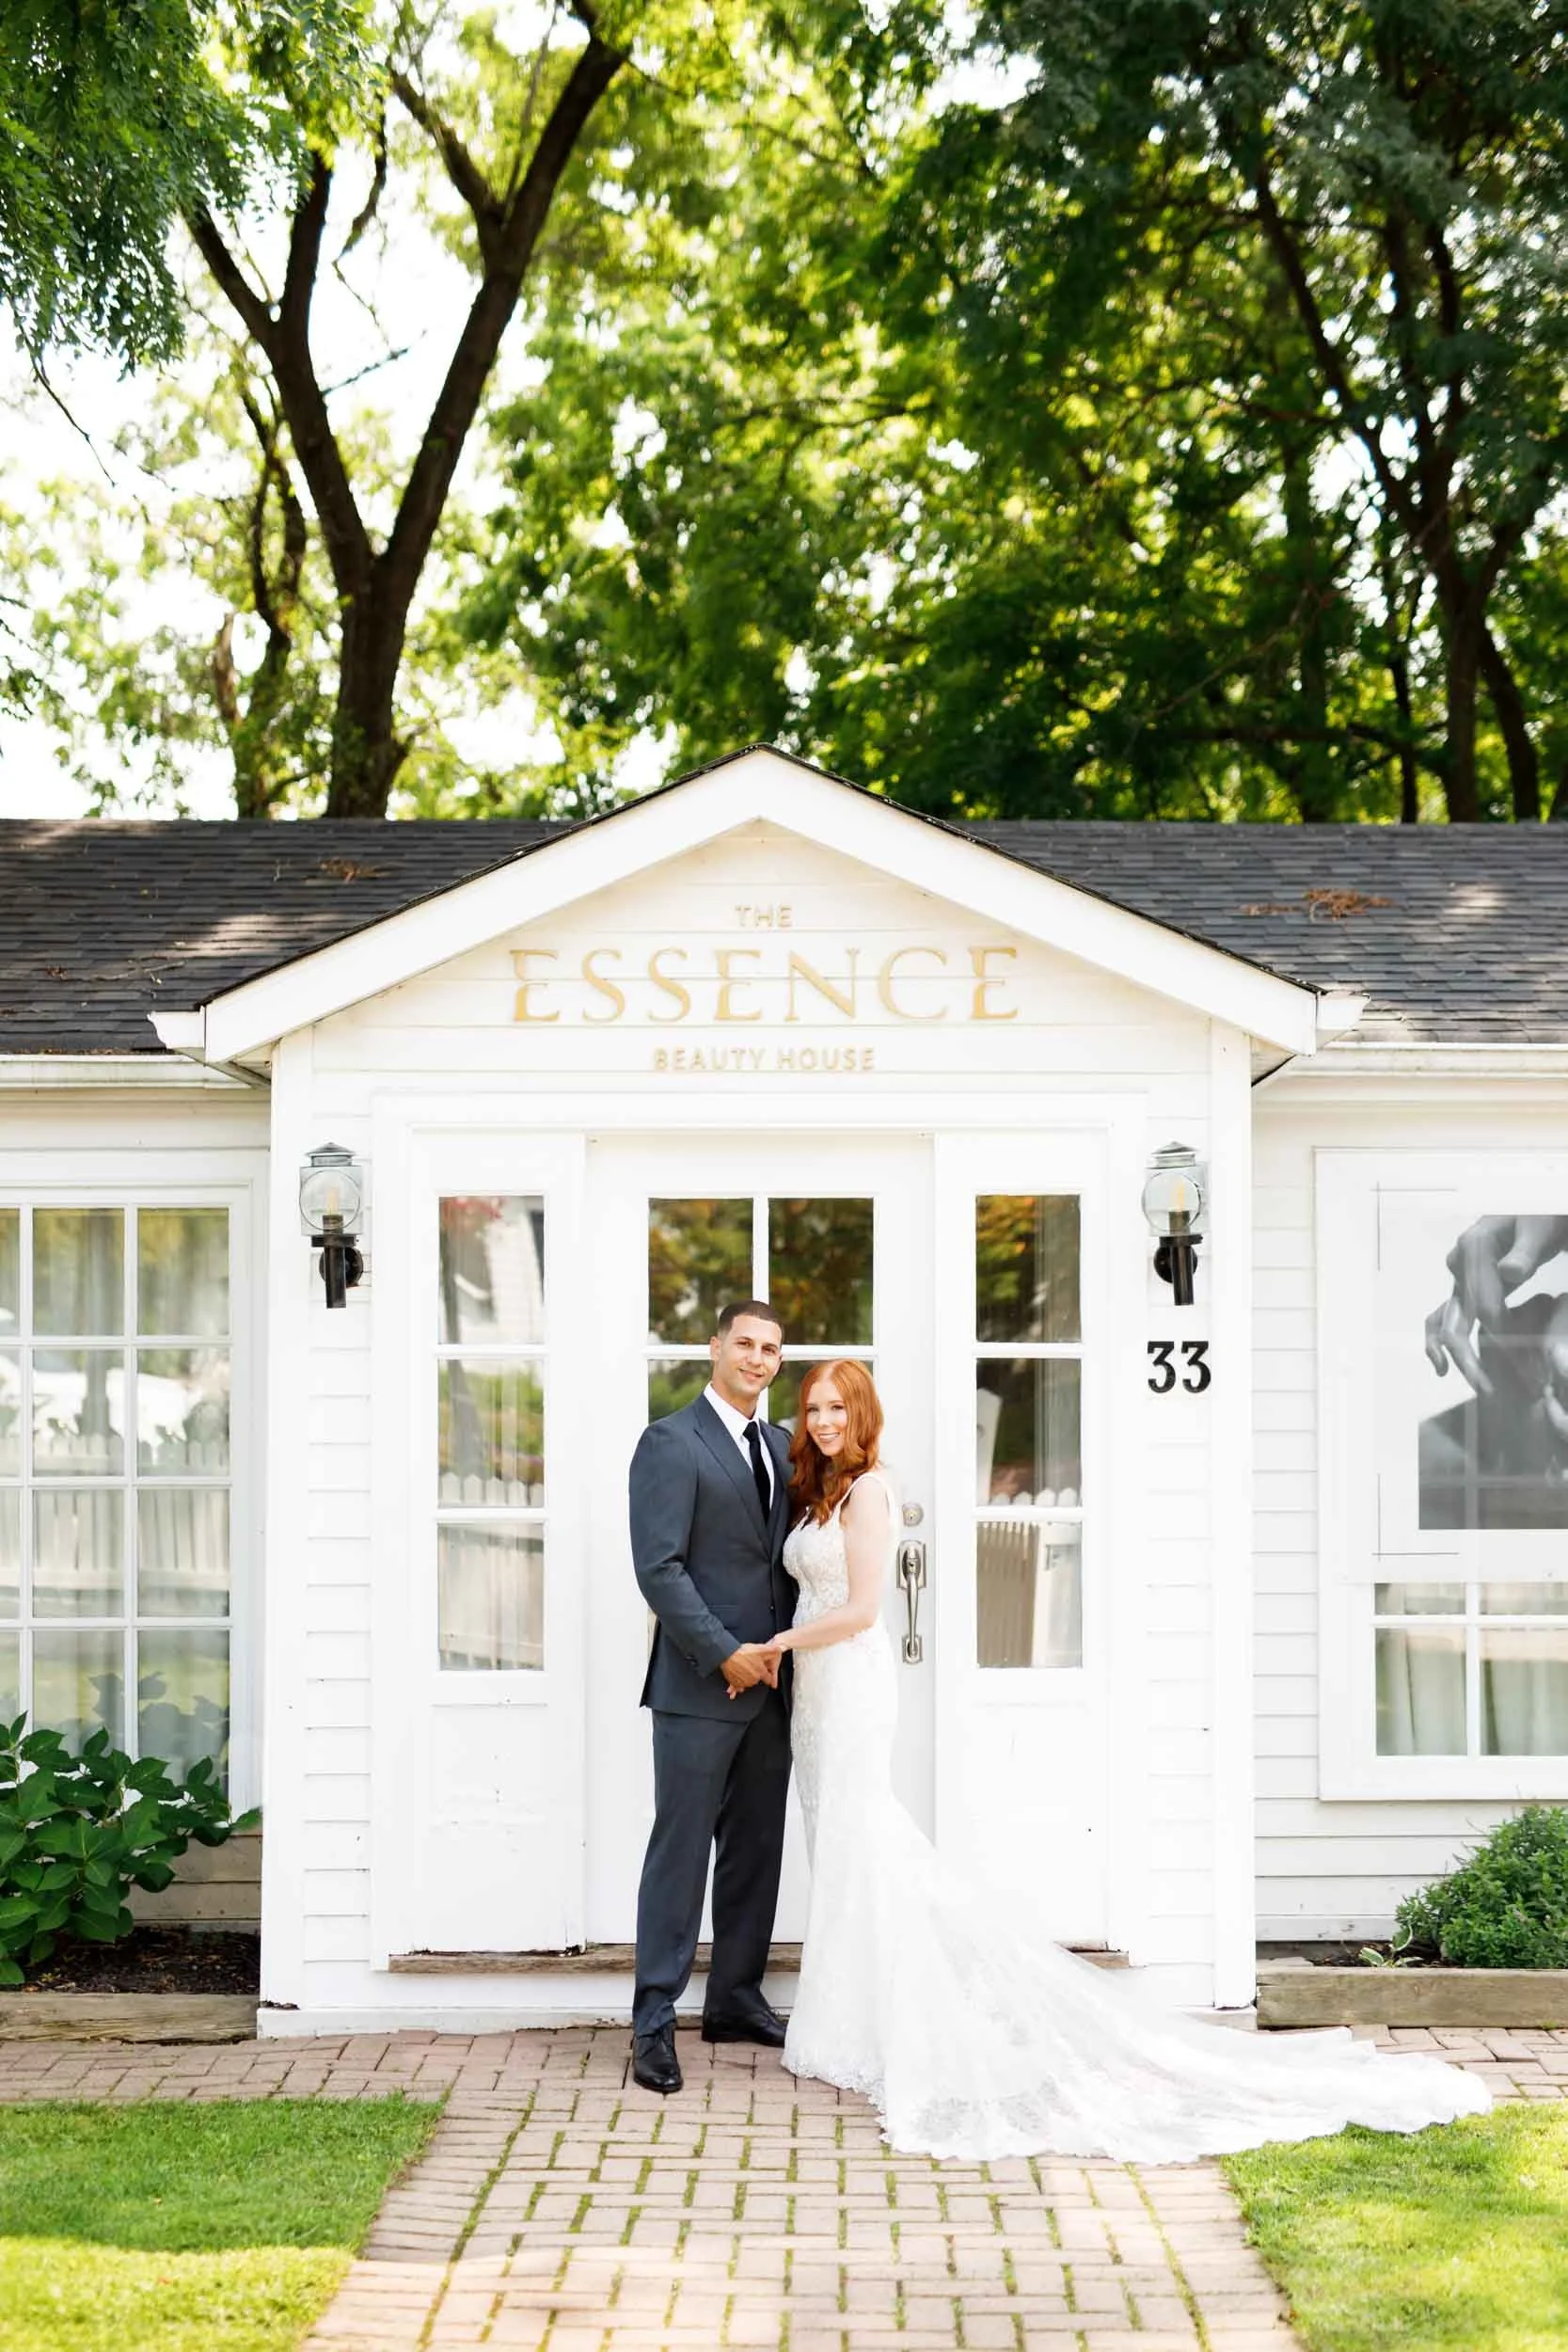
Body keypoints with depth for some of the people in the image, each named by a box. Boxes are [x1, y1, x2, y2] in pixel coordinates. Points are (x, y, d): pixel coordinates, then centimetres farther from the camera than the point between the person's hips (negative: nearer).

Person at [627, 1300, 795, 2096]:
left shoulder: (782, 1447, 14)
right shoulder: (670, 1443, -8)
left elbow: (789, 1560, 15)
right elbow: (659, 1567, -14)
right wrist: (726, 1653, -17)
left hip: (769, 1679, 7)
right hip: (698, 1685, -7)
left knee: (756, 1847, 12)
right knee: (681, 1849, -4)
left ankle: (736, 1999, 22)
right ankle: (654, 2022, 1)